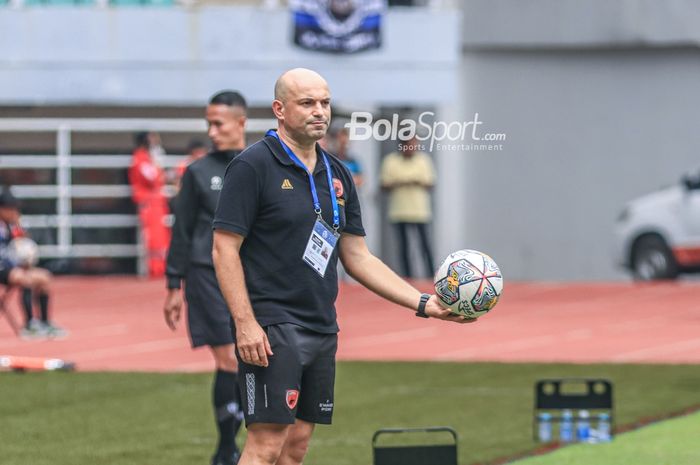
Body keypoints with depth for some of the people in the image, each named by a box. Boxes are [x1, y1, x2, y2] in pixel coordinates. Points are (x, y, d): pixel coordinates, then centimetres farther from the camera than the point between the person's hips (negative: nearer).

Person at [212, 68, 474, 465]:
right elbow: (225, 249, -10)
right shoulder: (253, 166, -8)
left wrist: (425, 304, 10)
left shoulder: (337, 175, 14)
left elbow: (357, 256, 18)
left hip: (322, 329, 7)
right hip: (272, 328, -7)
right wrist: (245, 324, -19)